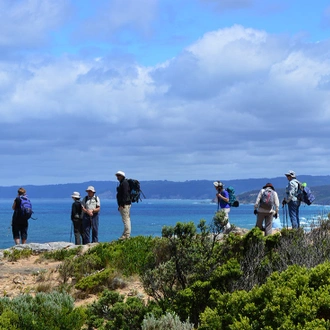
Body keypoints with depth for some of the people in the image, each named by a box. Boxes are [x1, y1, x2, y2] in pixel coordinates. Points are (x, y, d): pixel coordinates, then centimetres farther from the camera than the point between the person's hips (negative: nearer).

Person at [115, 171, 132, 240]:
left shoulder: (124, 183, -12)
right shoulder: (122, 183, 20)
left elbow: (125, 194, -20)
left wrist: (122, 205, -23)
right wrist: (120, 205, 20)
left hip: (125, 204, -11)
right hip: (123, 204, 11)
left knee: (126, 219, -11)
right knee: (126, 219, 11)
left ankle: (126, 235, -12)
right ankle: (126, 235, 15)